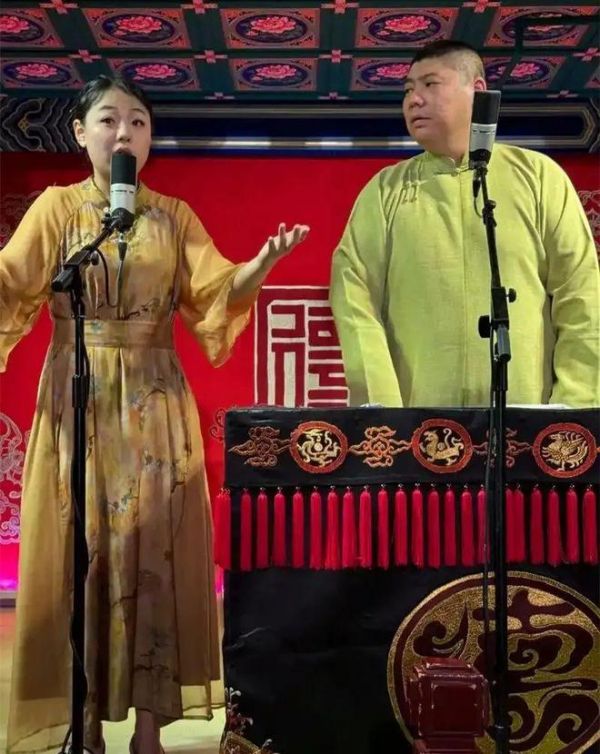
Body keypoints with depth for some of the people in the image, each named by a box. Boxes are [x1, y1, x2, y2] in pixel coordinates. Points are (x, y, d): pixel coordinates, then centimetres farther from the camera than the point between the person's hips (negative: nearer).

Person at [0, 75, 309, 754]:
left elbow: (217, 291, -3)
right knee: (81, 547, 2)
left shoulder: (174, 216, 9)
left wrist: (264, 261, -21)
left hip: (155, 403, 2)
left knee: (152, 545, 2)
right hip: (78, 399, -1)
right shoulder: (57, 207, 4)